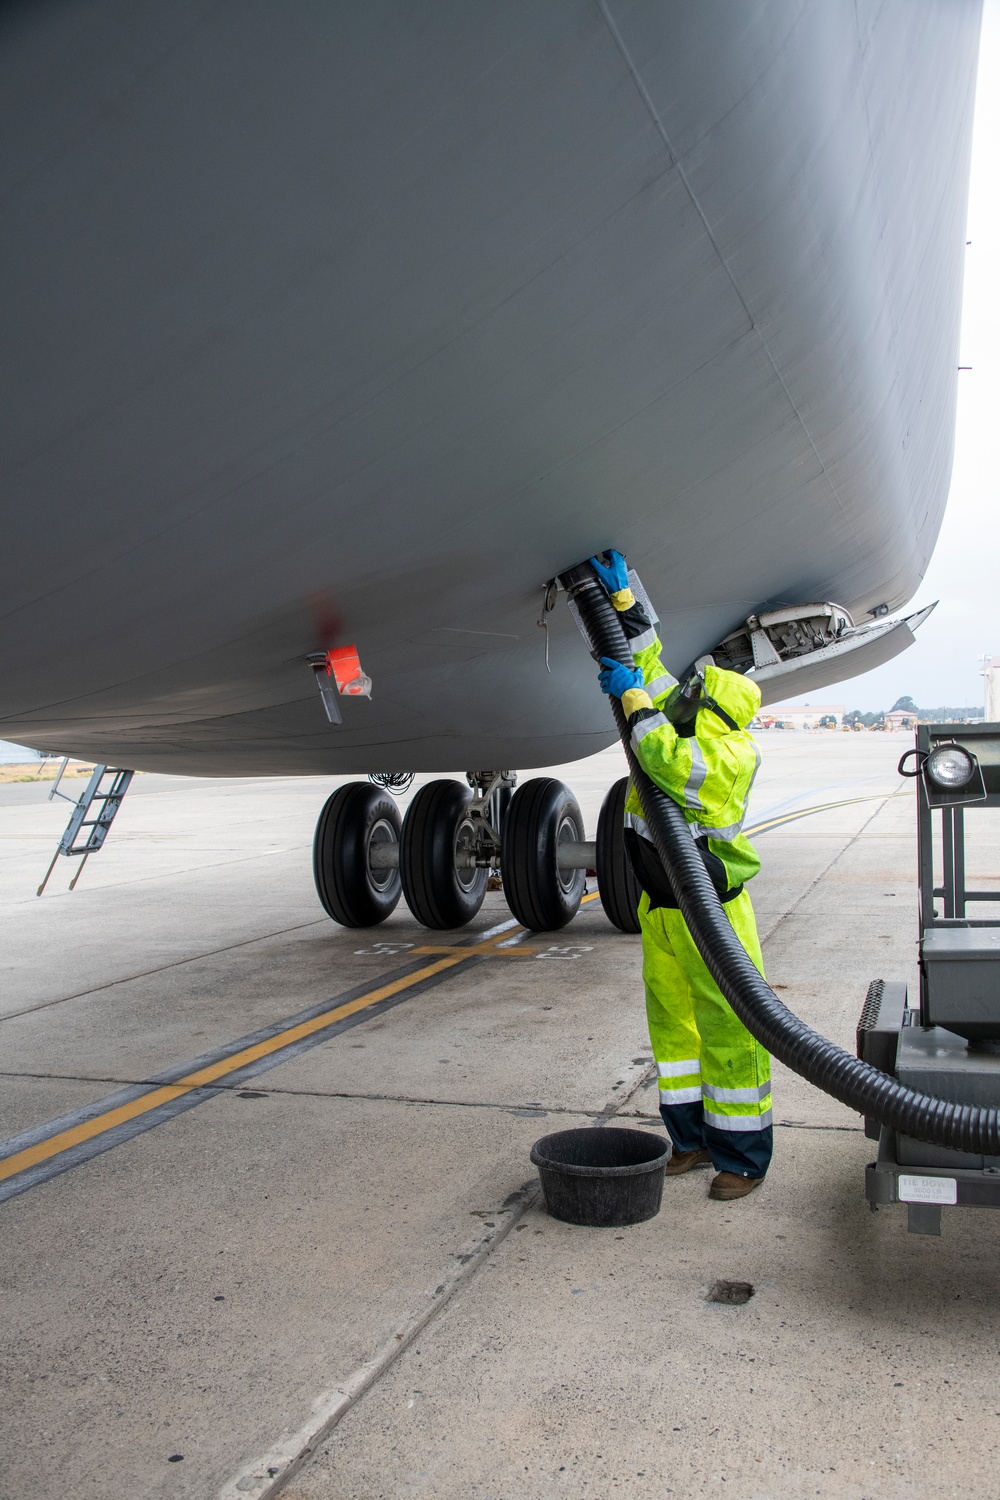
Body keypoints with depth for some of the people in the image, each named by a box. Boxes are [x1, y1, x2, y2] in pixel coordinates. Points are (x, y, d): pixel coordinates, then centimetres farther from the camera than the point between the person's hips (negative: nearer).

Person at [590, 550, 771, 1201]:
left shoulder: (731, 754, -22)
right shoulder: (680, 718, 1)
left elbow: (672, 766, -39)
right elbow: (645, 656, 13)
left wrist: (635, 699, -27)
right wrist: (621, 592, 5)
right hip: (659, 906, 8)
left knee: (728, 1029, -1)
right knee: (673, 1020, 14)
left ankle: (744, 1156, 11)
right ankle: (695, 1137, 27)